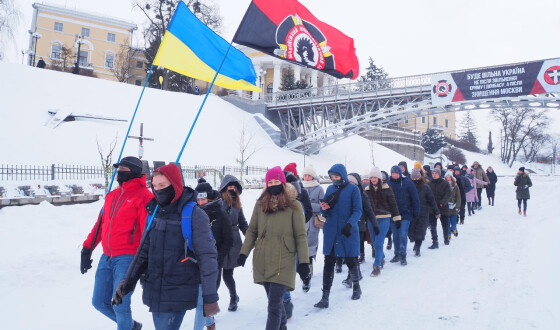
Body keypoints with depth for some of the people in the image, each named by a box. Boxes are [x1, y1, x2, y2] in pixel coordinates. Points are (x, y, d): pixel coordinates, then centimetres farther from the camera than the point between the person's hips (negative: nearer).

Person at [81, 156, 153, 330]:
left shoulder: (144, 196, -10)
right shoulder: (111, 195, 14)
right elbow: (100, 224, 19)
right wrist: (87, 249, 17)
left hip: (128, 258, -8)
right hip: (107, 257, 8)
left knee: (119, 305, -6)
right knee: (99, 302, 14)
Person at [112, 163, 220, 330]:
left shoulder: (194, 215, -12)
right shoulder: (153, 212, 6)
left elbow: (207, 257, -13)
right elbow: (144, 251, 15)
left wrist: (210, 298, -14)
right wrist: (128, 282, 10)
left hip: (178, 295, -6)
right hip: (154, 292, 6)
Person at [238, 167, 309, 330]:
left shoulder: (293, 206, -4)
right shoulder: (260, 204, 5)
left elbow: (301, 236, -3)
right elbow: (252, 231, 11)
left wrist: (304, 261, -7)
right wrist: (244, 253, 4)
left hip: (283, 262, -4)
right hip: (262, 261, 4)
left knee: (274, 305, -7)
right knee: (275, 300, 16)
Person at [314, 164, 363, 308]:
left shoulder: (353, 189, -5)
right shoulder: (330, 189, 9)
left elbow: (358, 210, -8)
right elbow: (325, 213, 12)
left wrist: (350, 223, -25)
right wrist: (324, 208, -11)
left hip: (348, 232, -3)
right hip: (331, 232, 3)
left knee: (351, 261, 10)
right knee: (328, 264, 1)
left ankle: (356, 287, 38)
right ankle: (325, 297, 6)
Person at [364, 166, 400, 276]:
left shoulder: (386, 189, -2)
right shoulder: (367, 190, 8)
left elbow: (393, 203, 1)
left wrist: (397, 218, 0)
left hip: (384, 219, -4)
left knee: (378, 243, -11)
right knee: (375, 243, 13)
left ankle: (377, 266, -4)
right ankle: (381, 259, 37)